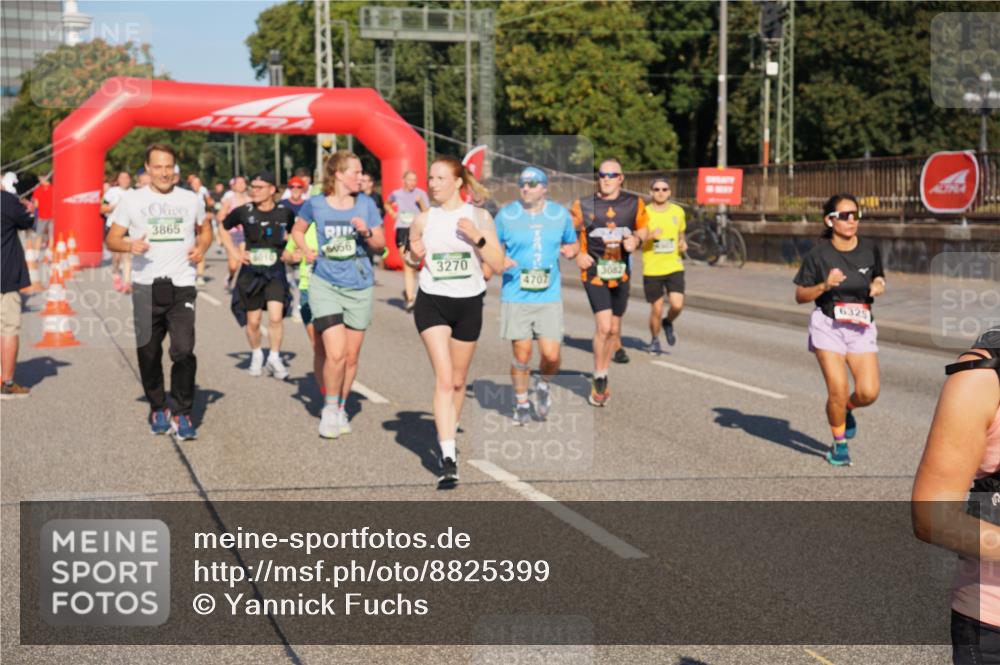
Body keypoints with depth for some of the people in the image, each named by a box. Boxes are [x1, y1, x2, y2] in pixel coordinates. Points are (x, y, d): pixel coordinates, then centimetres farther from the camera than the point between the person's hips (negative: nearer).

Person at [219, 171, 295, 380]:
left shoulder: (284, 213, -5)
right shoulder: (244, 212, -6)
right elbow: (223, 228, 12)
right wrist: (234, 252, 4)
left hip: (275, 271, -1)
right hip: (251, 271, 1)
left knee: (276, 317, -16)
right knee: (253, 321, 9)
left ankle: (274, 357, 2)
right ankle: (256, 355, 34)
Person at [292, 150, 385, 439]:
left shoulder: (365, 204, 1)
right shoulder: (315, 204, -3)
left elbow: (381, 243, 5)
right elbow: (297, 230, 16)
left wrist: (366, 233, -15)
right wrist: (306, 250, -3)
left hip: (359, 287, 3)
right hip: (325, 284, -2)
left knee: (351, 356, 9)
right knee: (336, 354, -14)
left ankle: (341, 409, 28)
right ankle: (330, 408, 8)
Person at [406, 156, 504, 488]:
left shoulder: (479, 217, -1)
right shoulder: (423, 220, 3)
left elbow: (498, 265, -4)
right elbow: (411, 261, 16)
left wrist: (478, 238, -18)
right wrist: (413, 255, -7)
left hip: (469, 304, 1)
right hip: (432, 302, -1)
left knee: (458, 381, 13)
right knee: (443, 379, -14)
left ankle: (447, 437, 38)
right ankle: (449, 459, -19)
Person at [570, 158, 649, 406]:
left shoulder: (634, 204, -2)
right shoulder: (583, 206, -7)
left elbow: (642, 228, 11)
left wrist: (636, 240, -11)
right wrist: (578, 255, -8)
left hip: (621, 273, 4)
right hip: (594, 272, -3)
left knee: (614, 329, 12)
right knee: (604, 326, -17)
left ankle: (602, 379, 30)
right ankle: (599, 380, 0)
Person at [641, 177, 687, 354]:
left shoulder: (678, 211, 6)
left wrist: (683, 244, 2)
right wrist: (649, 236, -21)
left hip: (674, 267, 2)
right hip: (651, 269, -2)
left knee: (677, 305, -13)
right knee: (656, 309, 2)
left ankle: (668, 322, 22)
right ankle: (654, 340, 28)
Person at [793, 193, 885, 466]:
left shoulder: (870, 249, 2)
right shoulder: (818, 254, -7)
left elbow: (879, 277, 19)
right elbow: (800, 295, -2)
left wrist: (878, 286, -4)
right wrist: (824, 286, -19)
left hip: (861, 327, 3)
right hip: (828, 324, -3)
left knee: (868, 392, -10)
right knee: (838, 388, -13)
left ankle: (847, 409, 28)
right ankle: (839, 444, 14)